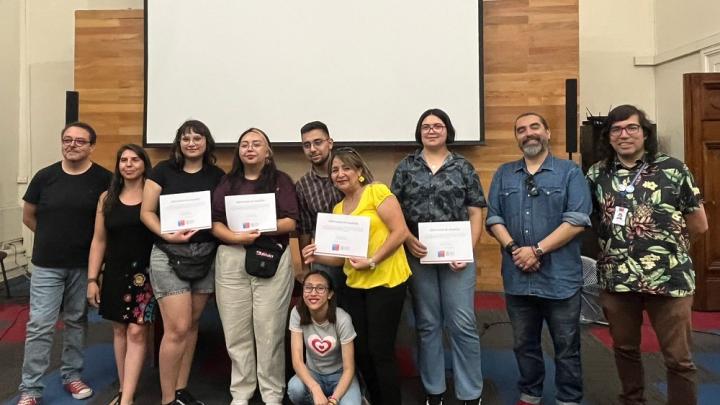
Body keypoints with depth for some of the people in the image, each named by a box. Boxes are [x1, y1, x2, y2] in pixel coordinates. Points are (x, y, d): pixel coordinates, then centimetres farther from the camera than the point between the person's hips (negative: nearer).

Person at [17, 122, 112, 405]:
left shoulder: (104, 179, -8)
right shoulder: (45, 176, -2)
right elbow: (28, 216, 10)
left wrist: (83, 241, 0)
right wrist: (54, 239, 9)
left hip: (84, 265, 0)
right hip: (46, 265, 0)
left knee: (76, 321, 14)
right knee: (39, 325, 1)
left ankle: (71, 375, 29)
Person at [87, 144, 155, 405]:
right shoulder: (107, 198, 6)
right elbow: (99, 240, 7)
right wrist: (92, 279, 3)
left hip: (146, 272, -4)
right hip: (115, 271, 4)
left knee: (137, 332, -5)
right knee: (119, 330, 12)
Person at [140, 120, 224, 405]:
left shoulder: (217, 175, 7)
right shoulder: (163, 170, 0)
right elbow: (146, 212, -2)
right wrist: (168, 234, -16)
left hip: (206, 255, 3)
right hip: (169, 255, -3)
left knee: (192, 324, 12)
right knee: (177, 328, -6)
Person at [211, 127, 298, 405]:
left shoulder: (281, 180, 6)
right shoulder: (227, 182, 12)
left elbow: (290, 222, -3)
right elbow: (215, 223, 5)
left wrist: (259, 228, -16)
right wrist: (237, 237, -14)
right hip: (232, 260, 2)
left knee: (270, 330, 0)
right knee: (236, 331, 6)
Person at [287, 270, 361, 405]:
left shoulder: (342, 319, -23)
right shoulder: (298, 313, -17)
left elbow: (348, 369, -18)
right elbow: (297, 360, -21)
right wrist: (316, 390, -36)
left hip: (339, 374, -1)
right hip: (312, 373, 2)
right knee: (294, 388, -31)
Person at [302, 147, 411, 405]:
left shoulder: (377, 191, -8)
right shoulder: (338, 209, 12)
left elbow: (400, 231, -14)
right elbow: (342, 256, 13)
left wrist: (371, 261, -19)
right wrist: (317, 257, -5)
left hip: (386, 281, -7)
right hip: (355, 285, 7)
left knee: (380, 351, -1)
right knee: (360, 350, 11)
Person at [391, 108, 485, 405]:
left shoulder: (463, 167, 6)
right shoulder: (406, 167, 7)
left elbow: (476, 213, 4)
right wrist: (408, 239, -10)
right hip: (418, 256, 1)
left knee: (463, 324, 0)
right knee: (427, 324, 9)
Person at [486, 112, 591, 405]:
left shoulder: (570, 172, -1)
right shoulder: (503, 174, 10)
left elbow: (577, 221, -10)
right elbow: (493, 218, 4)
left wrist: (537, 250, -16)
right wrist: (513, 248, -12)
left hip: (560, 278, -3)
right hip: (517, 277, 3)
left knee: (566, 346, 9)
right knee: (524, 343, 16)